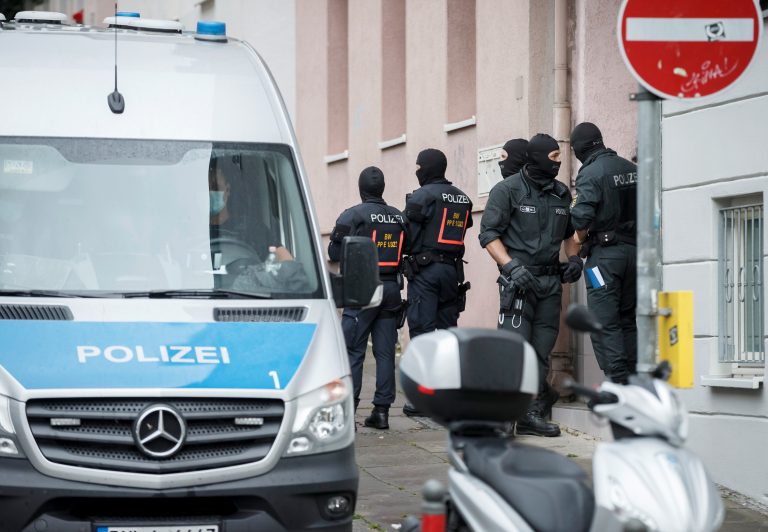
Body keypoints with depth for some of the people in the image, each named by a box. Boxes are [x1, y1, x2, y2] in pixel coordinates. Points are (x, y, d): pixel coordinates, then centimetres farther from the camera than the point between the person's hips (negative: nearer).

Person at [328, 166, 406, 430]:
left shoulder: (352, 215, -7)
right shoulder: (399, 217, 10)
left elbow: (335, 253, -8)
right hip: (391, 288, 5)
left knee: (353, 351, -3)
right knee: (385, 352, 7)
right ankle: (381, 410, 6)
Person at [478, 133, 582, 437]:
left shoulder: (561, 194, 14)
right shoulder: (508, 190, -4)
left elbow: (569, 232, 29)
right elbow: (489, 234, -7)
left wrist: (574, 258, 10)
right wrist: (512, 266, -18)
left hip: (551, 280, 6)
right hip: (519, 278, -5)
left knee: (542, 349, 4)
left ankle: (532, 415, 8)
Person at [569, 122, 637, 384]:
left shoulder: (591, 173, -11)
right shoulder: (632, 169, 10)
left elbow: (581, 217, -20)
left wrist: (582, 238, -1)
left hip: (605, 254, -7)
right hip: (634, 251, 7)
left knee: (604, 323, -6)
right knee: (627, 320, 14)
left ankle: (618, 383, -14)